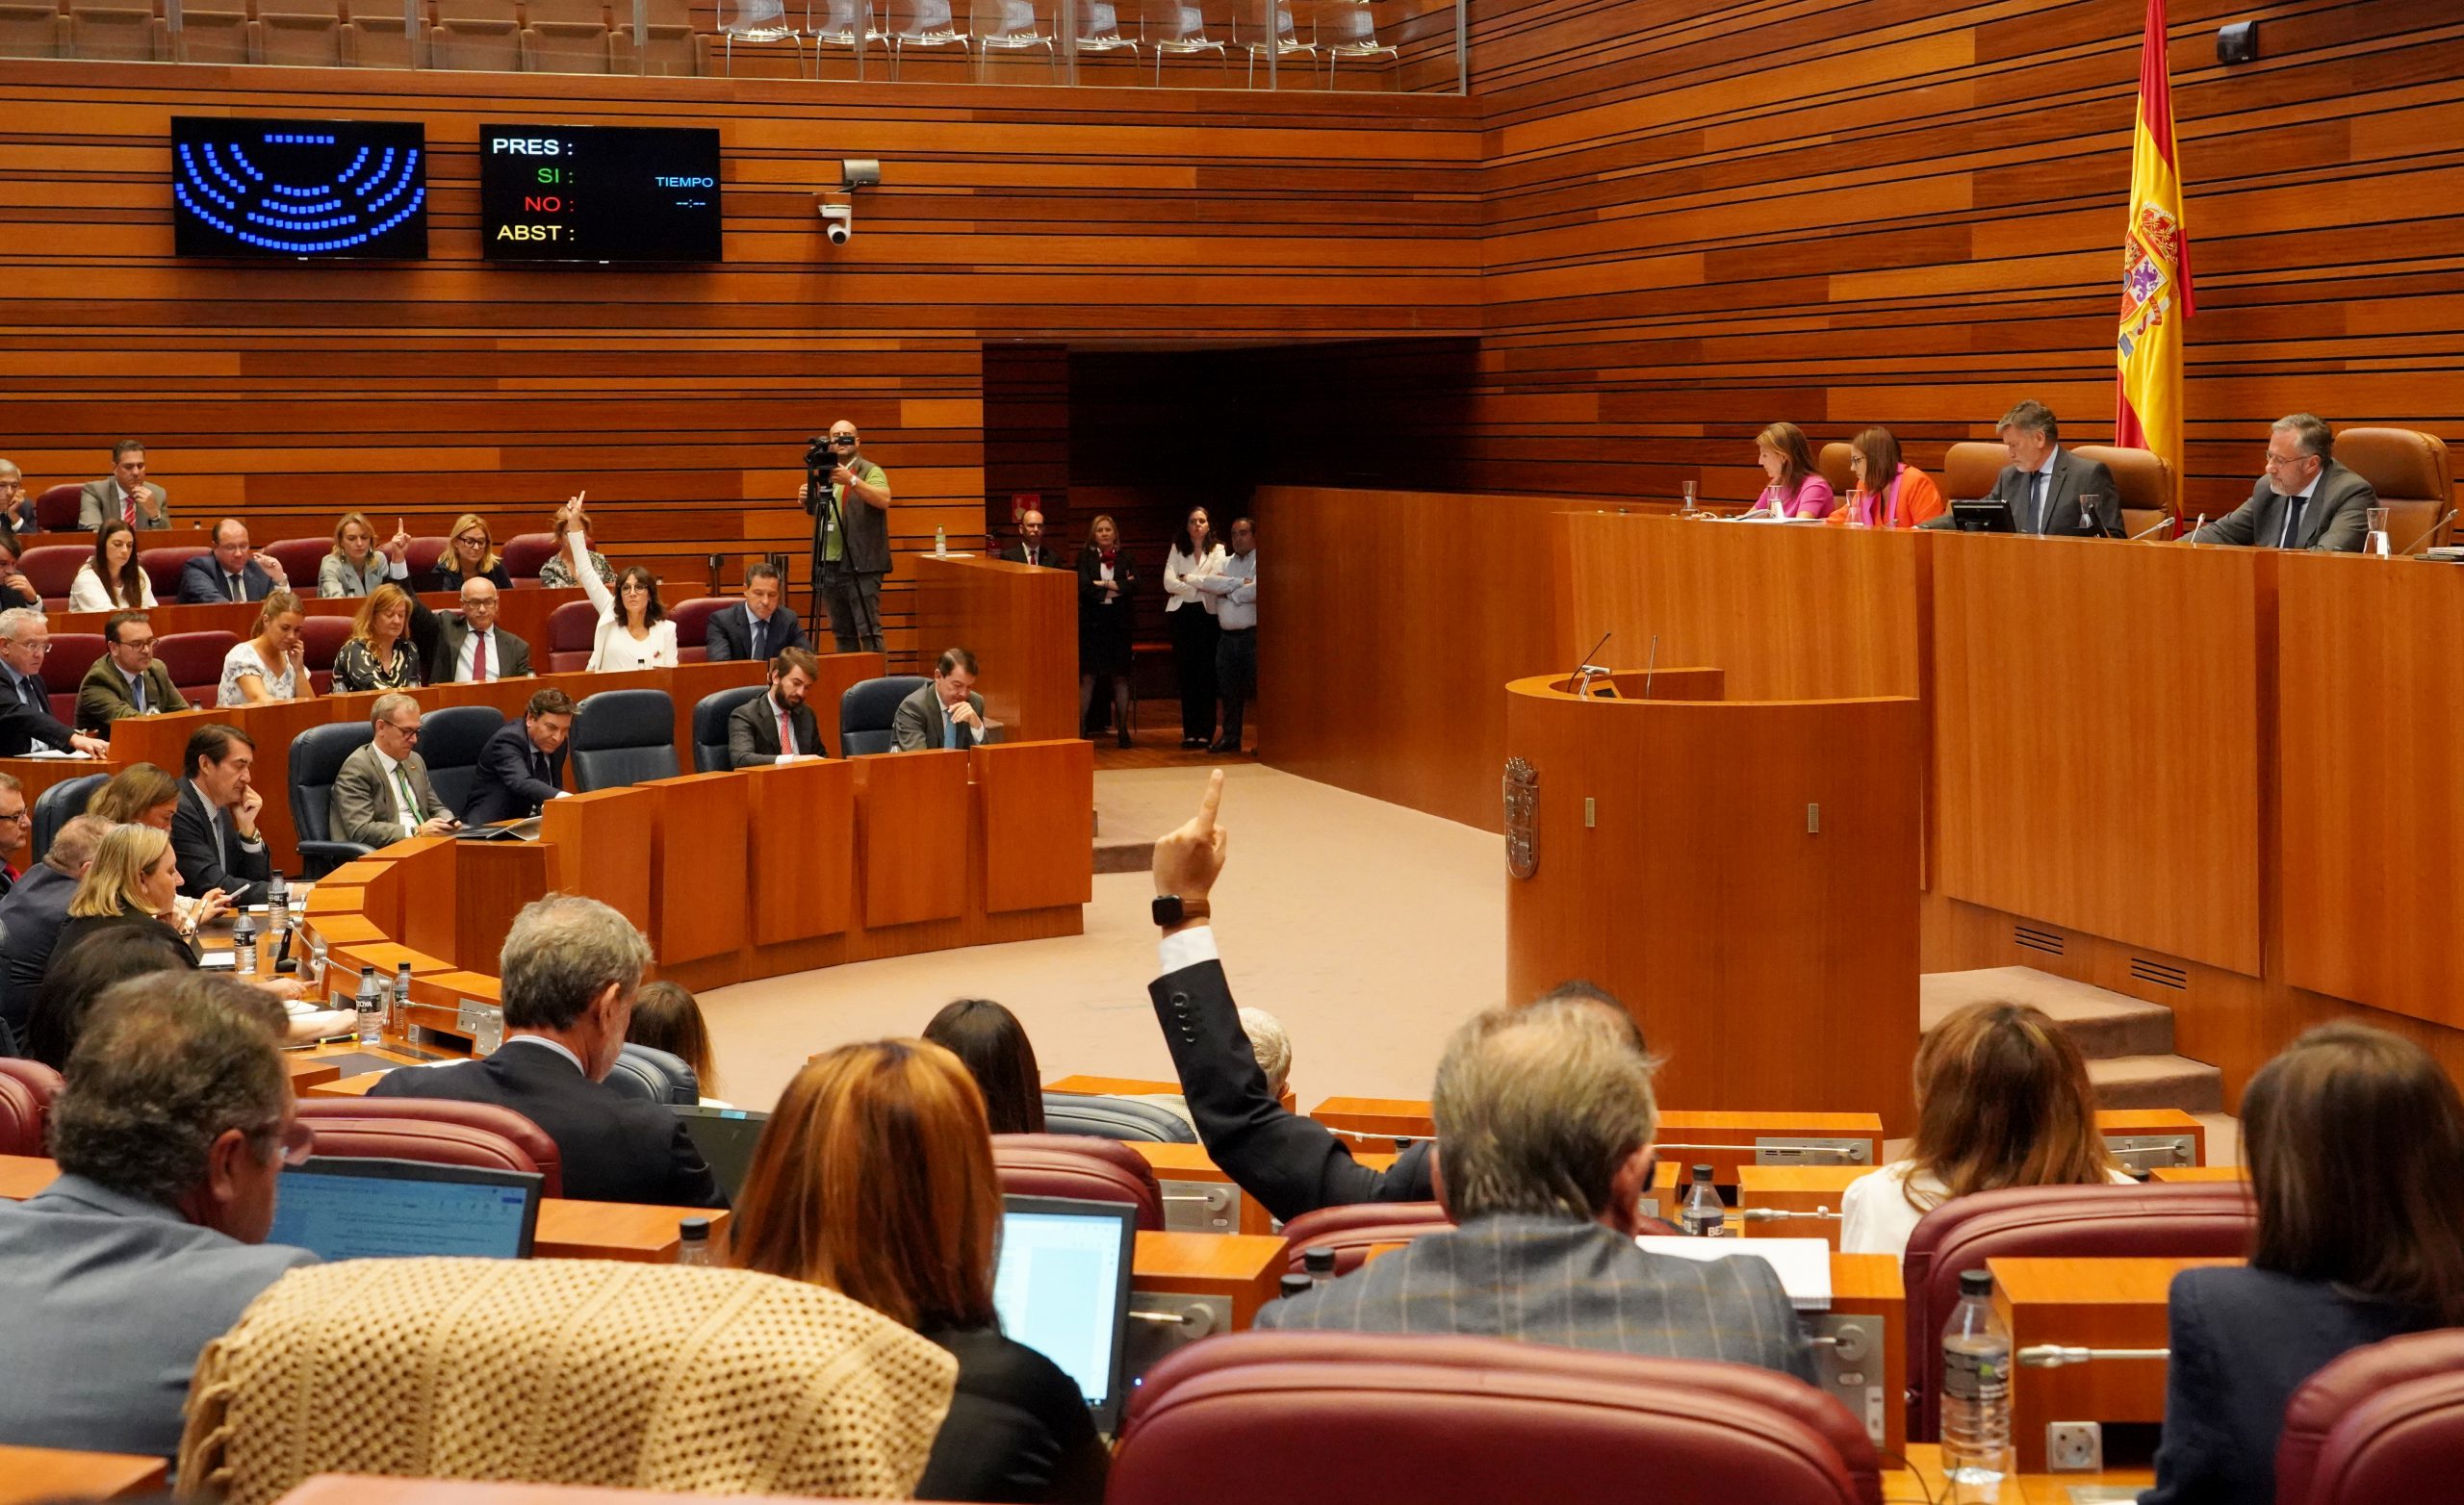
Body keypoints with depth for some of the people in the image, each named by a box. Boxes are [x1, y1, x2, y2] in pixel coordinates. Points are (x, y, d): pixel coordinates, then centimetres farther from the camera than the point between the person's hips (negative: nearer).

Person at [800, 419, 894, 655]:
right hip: (829, 565, 7)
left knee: (868, 631, -11)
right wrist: (806, 501, 5)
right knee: (842, 633, 11)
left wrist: (852, 481, -30)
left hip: (861, 566, -7)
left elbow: (883, 500, -21)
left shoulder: (870, 471, -4)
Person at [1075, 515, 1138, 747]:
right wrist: (1119, 587, -8)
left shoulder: (1125, 557, 8)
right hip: (1092, 622, -2)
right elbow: (1084, 586, -10)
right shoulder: (1085, 557, 4)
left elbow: (1135, 586, -6)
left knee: (1121, 676, 5)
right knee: (1087, 677, -3)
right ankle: (1081, 729, 0)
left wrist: (1106, 585, -11)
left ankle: (1122, 728, 11)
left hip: (1119, 623, 2)